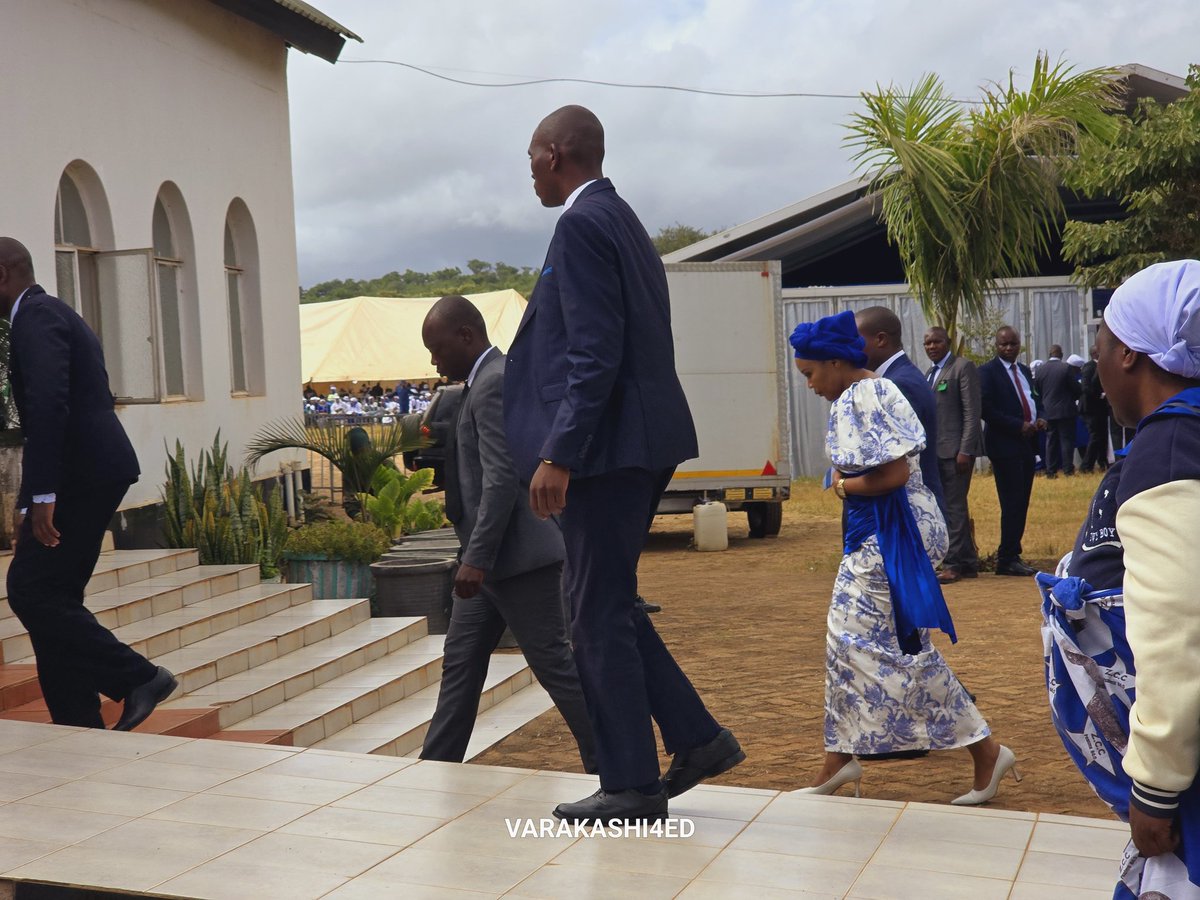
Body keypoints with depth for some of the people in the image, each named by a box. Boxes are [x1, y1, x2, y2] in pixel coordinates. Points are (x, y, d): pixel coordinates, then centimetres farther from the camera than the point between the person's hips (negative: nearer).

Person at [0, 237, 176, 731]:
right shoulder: (48, 314, 23)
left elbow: (48, 406, -23)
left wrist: (41, 496, -25)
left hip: (82, 477, -10)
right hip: (90, 473, 10)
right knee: (51, 596, 10)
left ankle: (138, 677, -6)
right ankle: (78, 724, 12)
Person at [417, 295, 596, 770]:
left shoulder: (495, 383, -16)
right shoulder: (487, 380, 16)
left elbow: (502, 479, -24)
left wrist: (477, 559, -25)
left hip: (518, 557, -11)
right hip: (490, 559, 11)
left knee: (555, 664, -3)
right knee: (461, 662, 13)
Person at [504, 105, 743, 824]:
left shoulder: (583, 224, -12)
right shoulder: (624, 222, 18)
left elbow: (594, 354, -20)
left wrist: (558, 455, -21)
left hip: (608, 443, -10)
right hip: (642, 442, 10)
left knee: (599, 614, -2)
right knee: (606, 604, 16)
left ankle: (632, 785, 7)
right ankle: (698, 738, 18)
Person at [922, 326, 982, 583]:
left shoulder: (963, 367, -6)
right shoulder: (930, 373, 19)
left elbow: (972, 412, -11)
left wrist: (965, 450, -17)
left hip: (955, 451, -8)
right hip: (934, 450, 8)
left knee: (954, 508, -6)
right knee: (951, 507, 11)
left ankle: (953, 564, -2)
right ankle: (968, 563, 18)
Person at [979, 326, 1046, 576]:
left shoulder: (1024, 371, 17)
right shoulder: (988, 371, -7)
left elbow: (1033, 399, 25)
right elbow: (985, 408, -16)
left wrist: (1040, 418, 3)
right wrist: (1018, 426, -18)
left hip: (1026, 443, 8)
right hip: (1005, 445, -8)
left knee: (1021, 502, 9)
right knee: (1012, 503, -9)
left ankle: (1010, 555, 15)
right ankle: (1007, 559, -3)